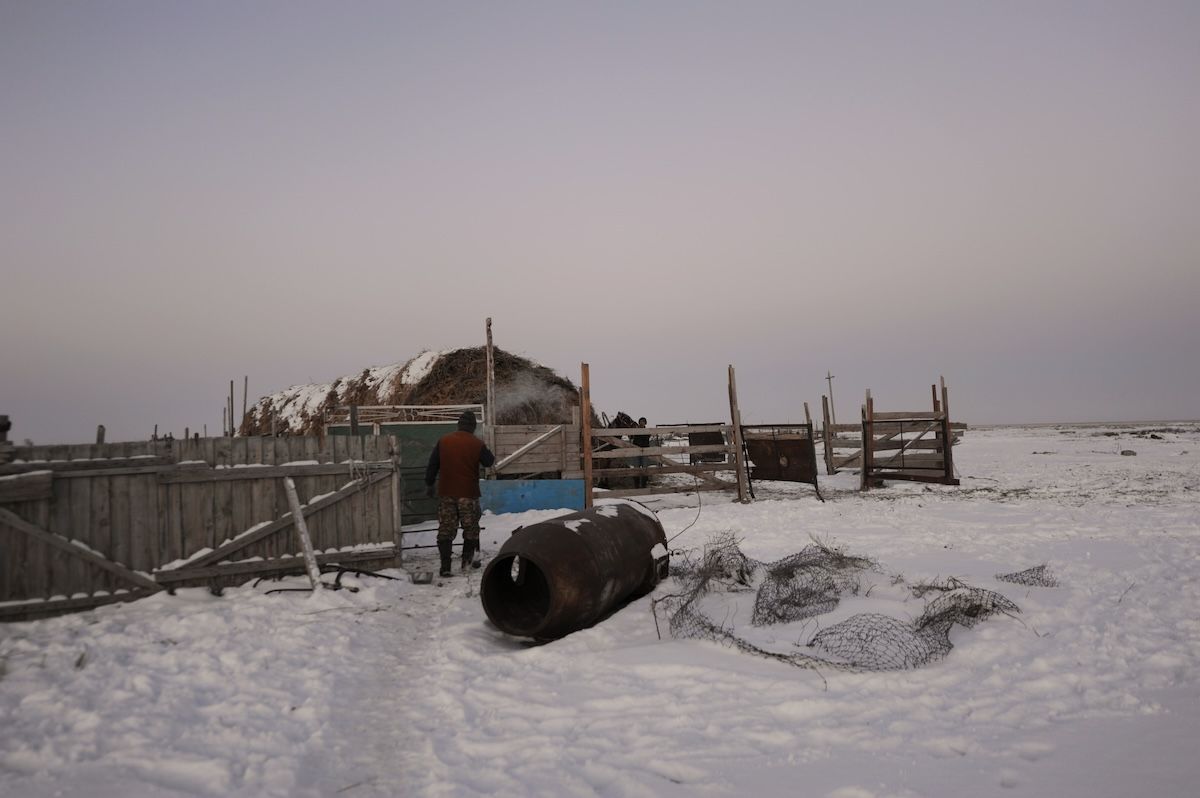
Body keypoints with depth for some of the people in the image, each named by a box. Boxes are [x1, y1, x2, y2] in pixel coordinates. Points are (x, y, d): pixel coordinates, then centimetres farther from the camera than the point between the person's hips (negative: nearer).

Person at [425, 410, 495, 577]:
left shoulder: (443, 441, -1)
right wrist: (488, 453, 26)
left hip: (446, 494, 2)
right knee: (471, 527, 16)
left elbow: (432, 465, 4)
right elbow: (489, 461, 6)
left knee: (445, 529, 6)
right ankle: (467, 561, 21)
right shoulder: (477, 444, -8)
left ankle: (445, 566, 0)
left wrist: (429, 484, 15)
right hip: (468, 494, -2)